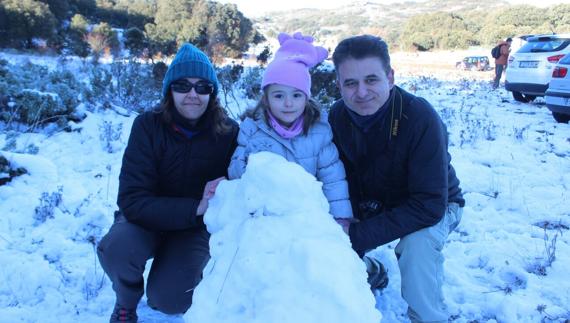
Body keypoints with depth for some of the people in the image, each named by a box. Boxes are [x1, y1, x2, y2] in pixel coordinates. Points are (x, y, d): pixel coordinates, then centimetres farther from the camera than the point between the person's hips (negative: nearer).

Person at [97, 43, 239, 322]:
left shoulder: (228, 132, -15)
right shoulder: (148, 126, -18)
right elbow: (132, 200, -24)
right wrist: (195, 207, -35)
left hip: (196, 227, 0)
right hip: (147, 218, 0)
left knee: (170, 300, -22)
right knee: (116, 248, -32)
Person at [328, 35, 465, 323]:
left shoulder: (421, 118, -32)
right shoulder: (337, 116, -16)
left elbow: (429, 205, -33)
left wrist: (358, 236, -37)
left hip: (434, 207, -4)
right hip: (374, 205, 5)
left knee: (417, 244, -34)